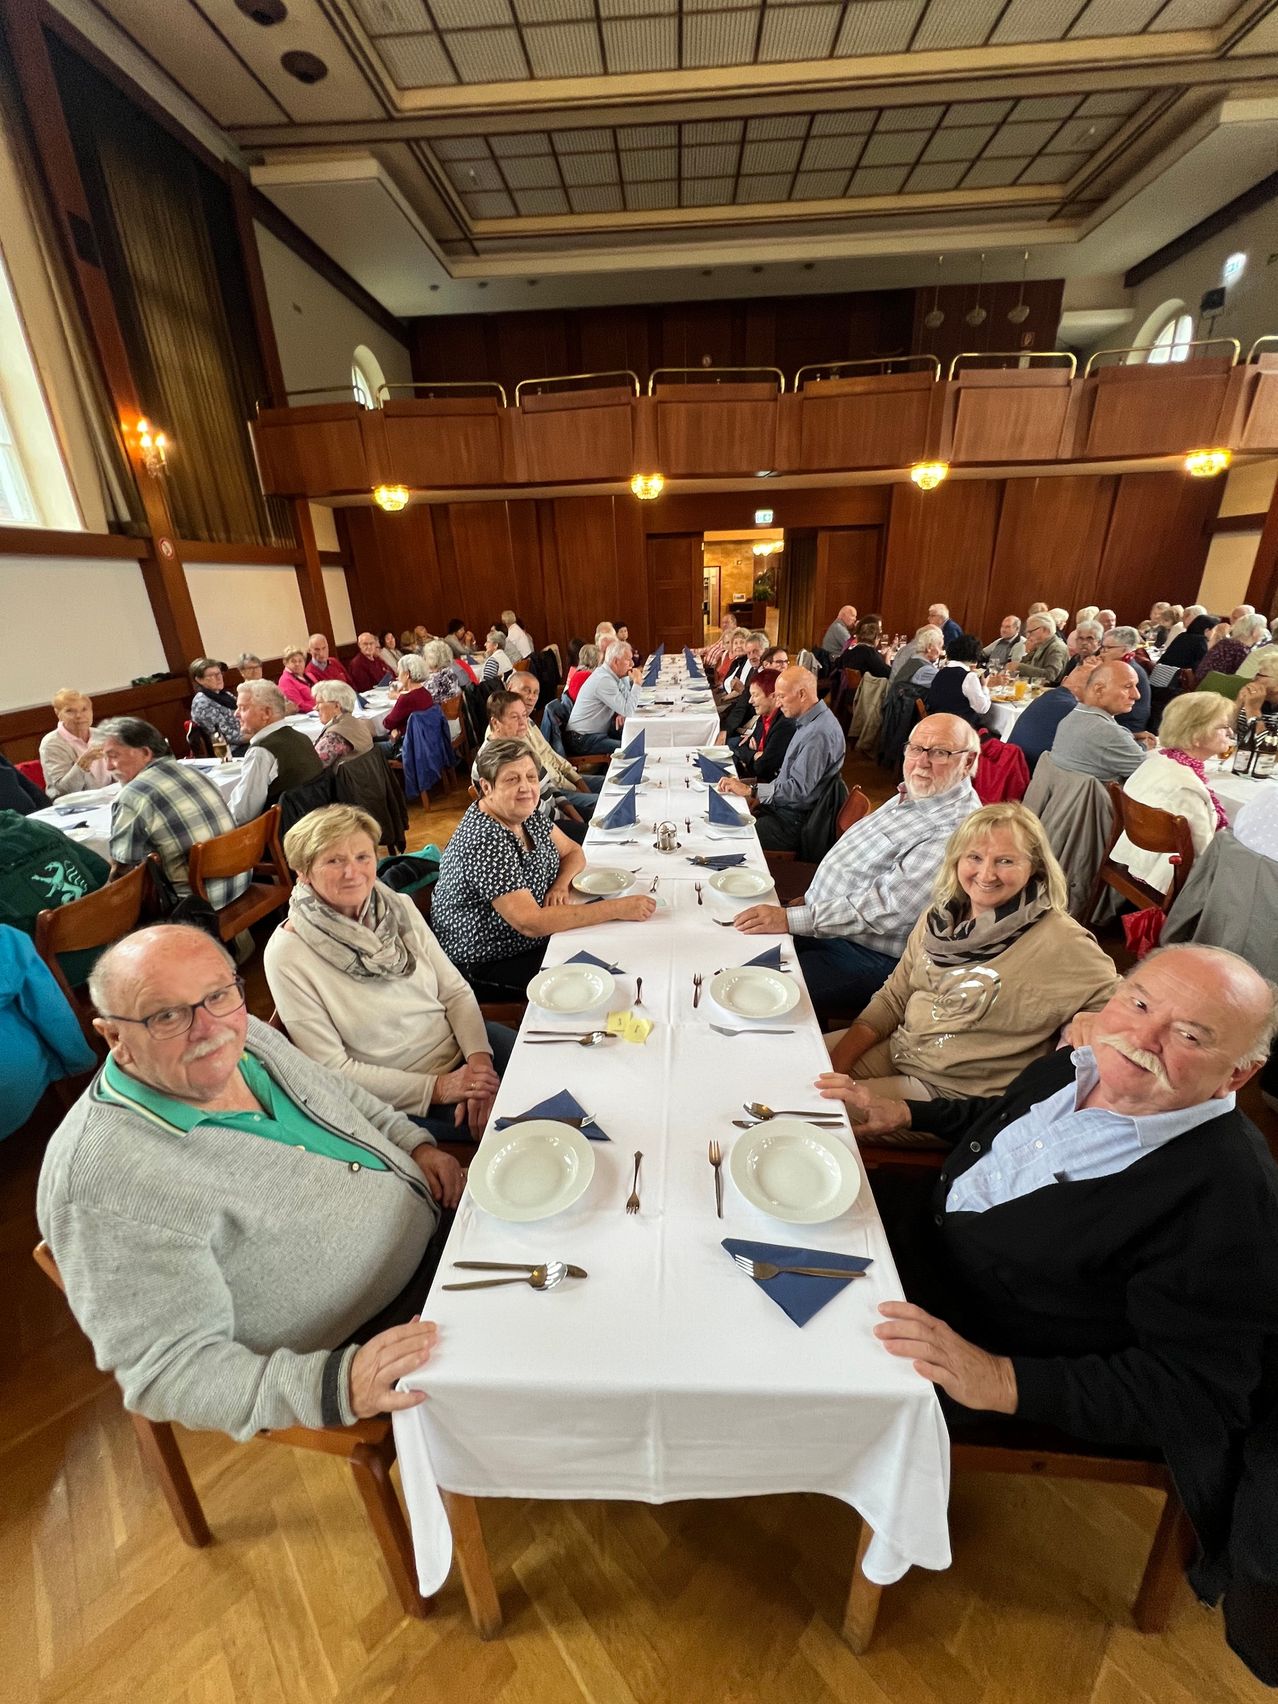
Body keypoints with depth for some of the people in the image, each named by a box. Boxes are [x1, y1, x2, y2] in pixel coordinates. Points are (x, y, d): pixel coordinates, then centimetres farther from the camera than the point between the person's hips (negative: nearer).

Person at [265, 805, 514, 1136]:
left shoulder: (399, 907, -1)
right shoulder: (286, 956, -15)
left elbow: (456, 990, 1)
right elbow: (331, 1069, -13)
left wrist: (480, 1058, -17)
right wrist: (436, 1087, -19)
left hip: (464, 1046, 5)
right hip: (402, 1102, -5)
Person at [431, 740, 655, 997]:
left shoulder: (523, 812, -3)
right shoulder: (485, 841, -29)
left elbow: (573, 852, 8)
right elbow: (530, 923, -32)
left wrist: (561, 885, -15)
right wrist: (617, 908, -31)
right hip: (488, 965, -8)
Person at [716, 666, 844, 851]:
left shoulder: (819, 734, -24)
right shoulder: (808, 721, 8)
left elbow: (798, 789, -27)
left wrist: (750, 790, -22)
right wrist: (761, 793, 5)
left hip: (794, 822, -9)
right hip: (781, 806, 9)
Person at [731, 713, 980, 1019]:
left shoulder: (956, 828, -24)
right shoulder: (913, 794, 7)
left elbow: (887, 908, -29)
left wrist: (791, 919, -31)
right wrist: (809, 899, 14)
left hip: (869, 959, -9)